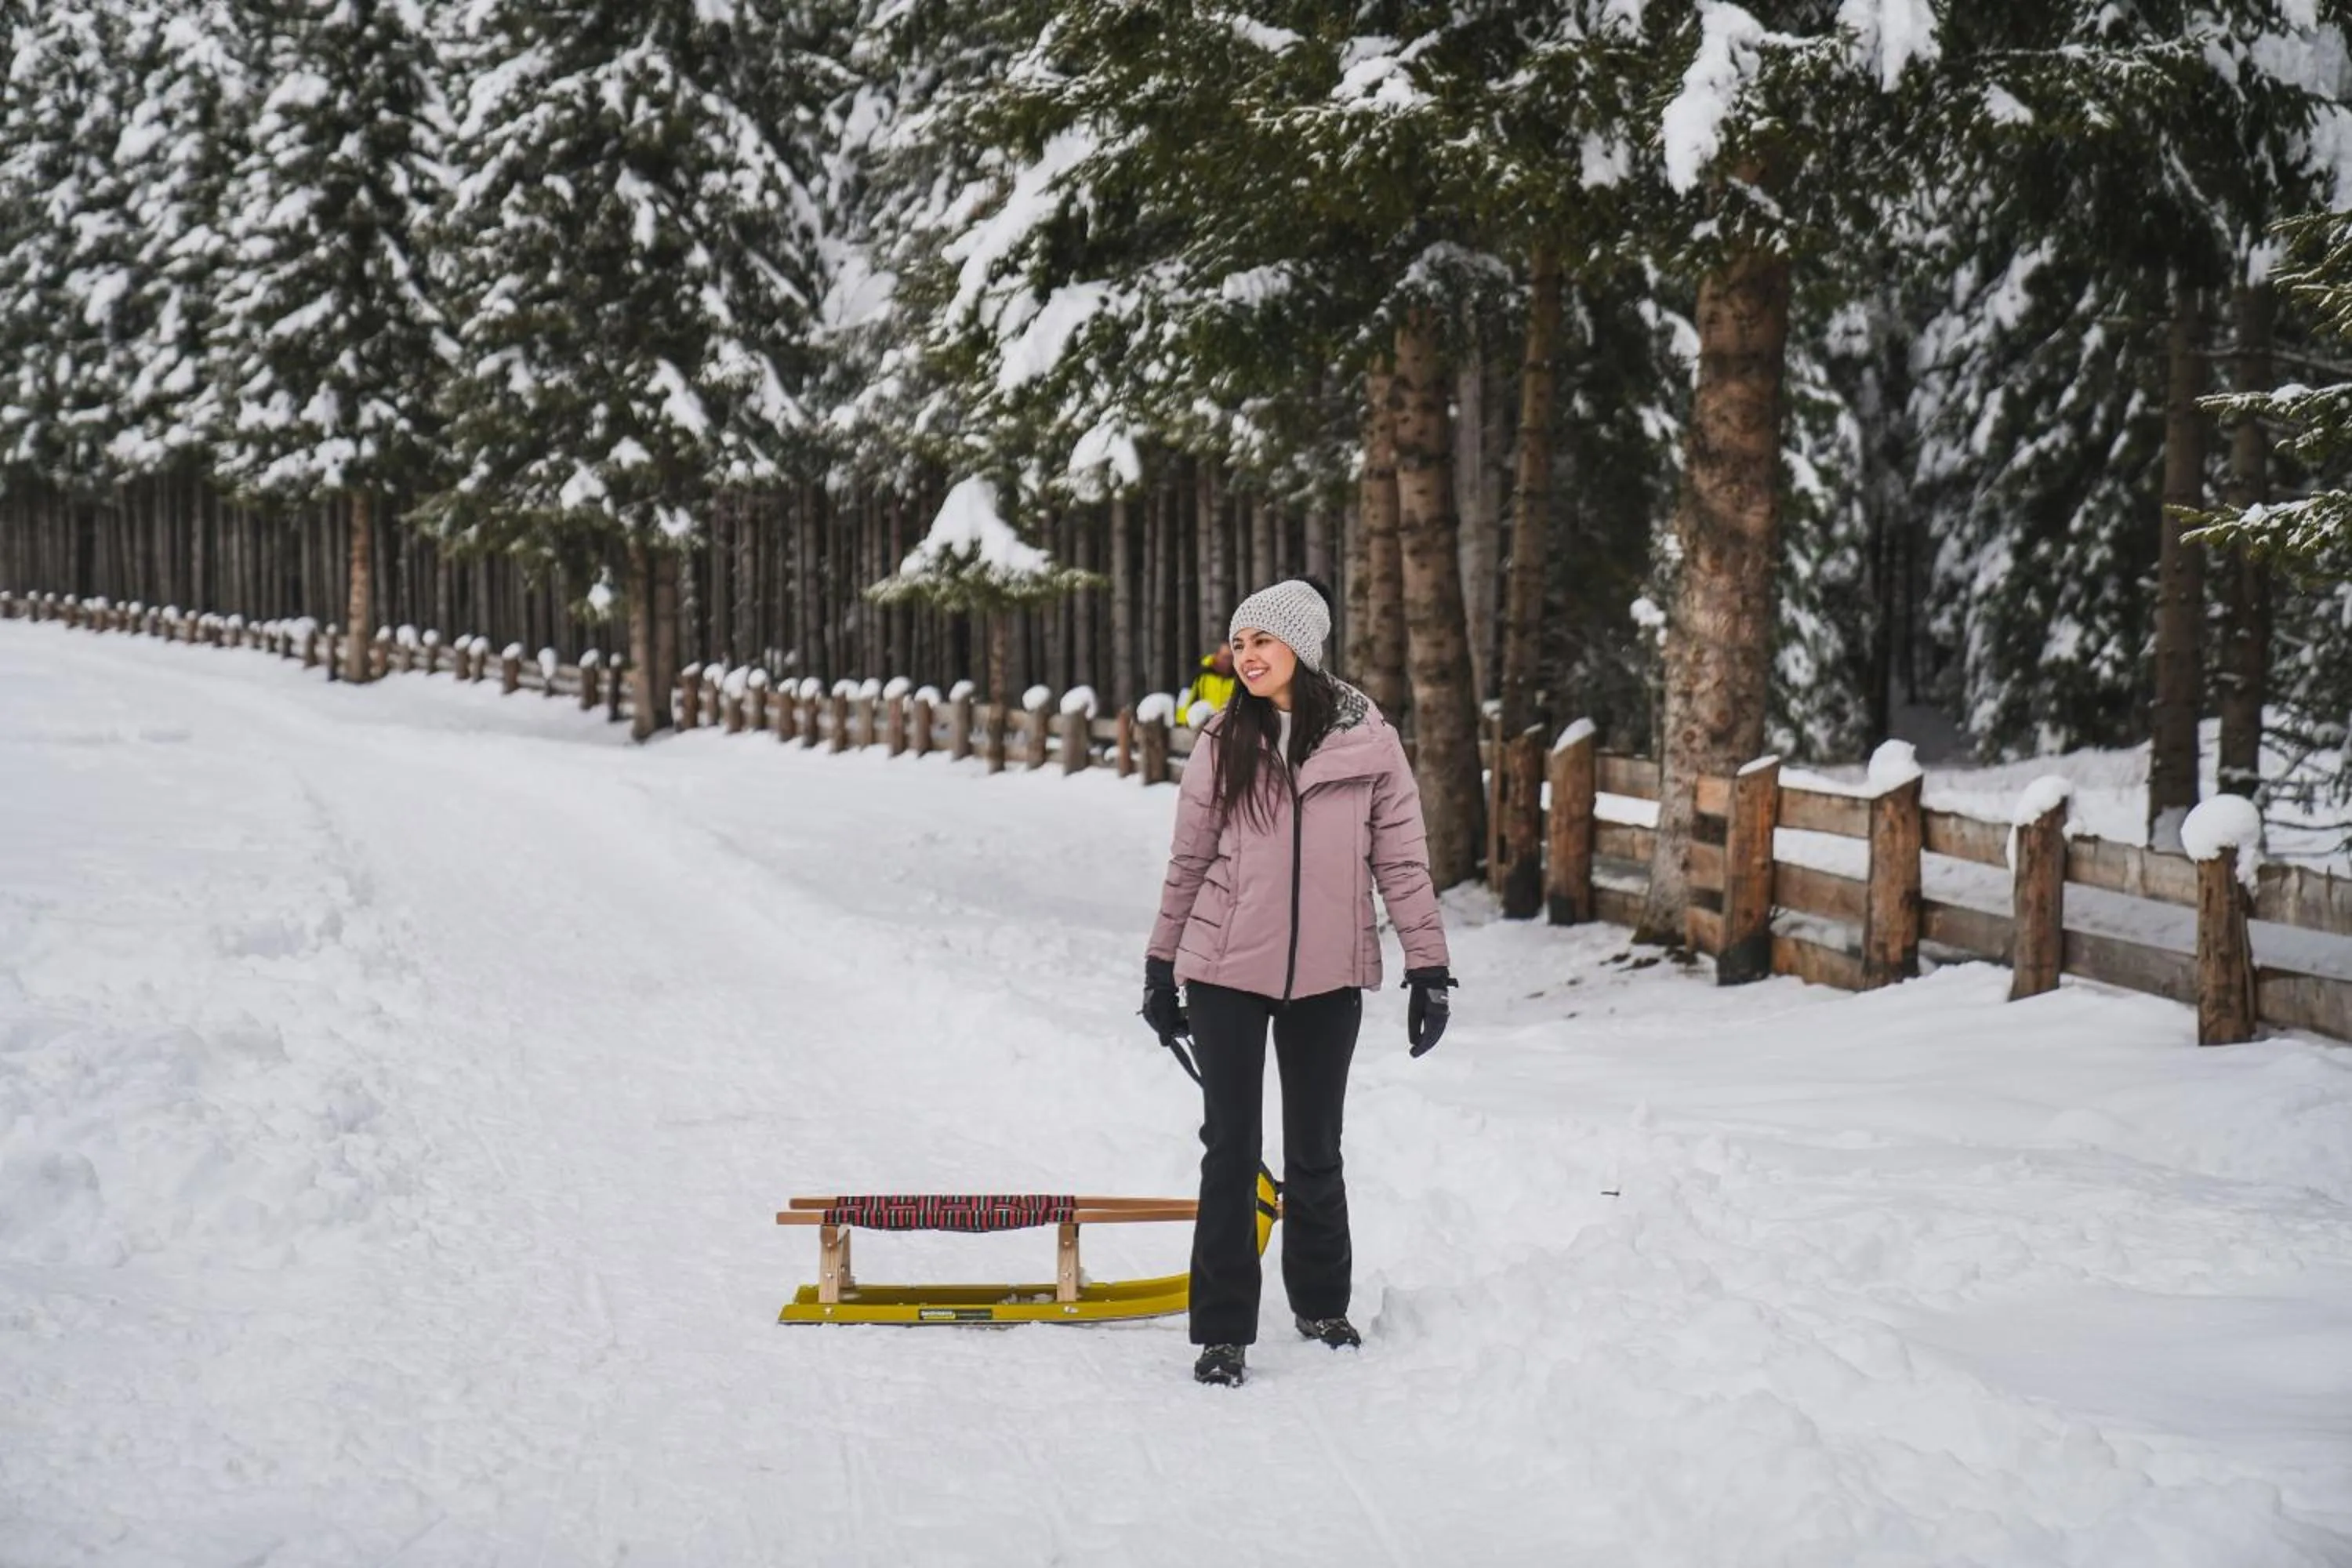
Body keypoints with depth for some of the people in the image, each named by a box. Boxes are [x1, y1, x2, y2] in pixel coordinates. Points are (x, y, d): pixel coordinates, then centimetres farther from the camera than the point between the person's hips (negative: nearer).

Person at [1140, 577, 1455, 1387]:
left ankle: (1321, 1304, 31)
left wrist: (1428, 965, -1)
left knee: (1315, 1152, 13)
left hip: (1327, 977, 0)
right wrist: (1161, 967, 12)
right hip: (1226, 971, 0)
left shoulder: (1367, 739, -2)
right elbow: (1189, 861, 9)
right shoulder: (1223, 743, 2)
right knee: (1231, 1152, 1)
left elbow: (1402, 858, 1)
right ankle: (1223, 1331, 7)